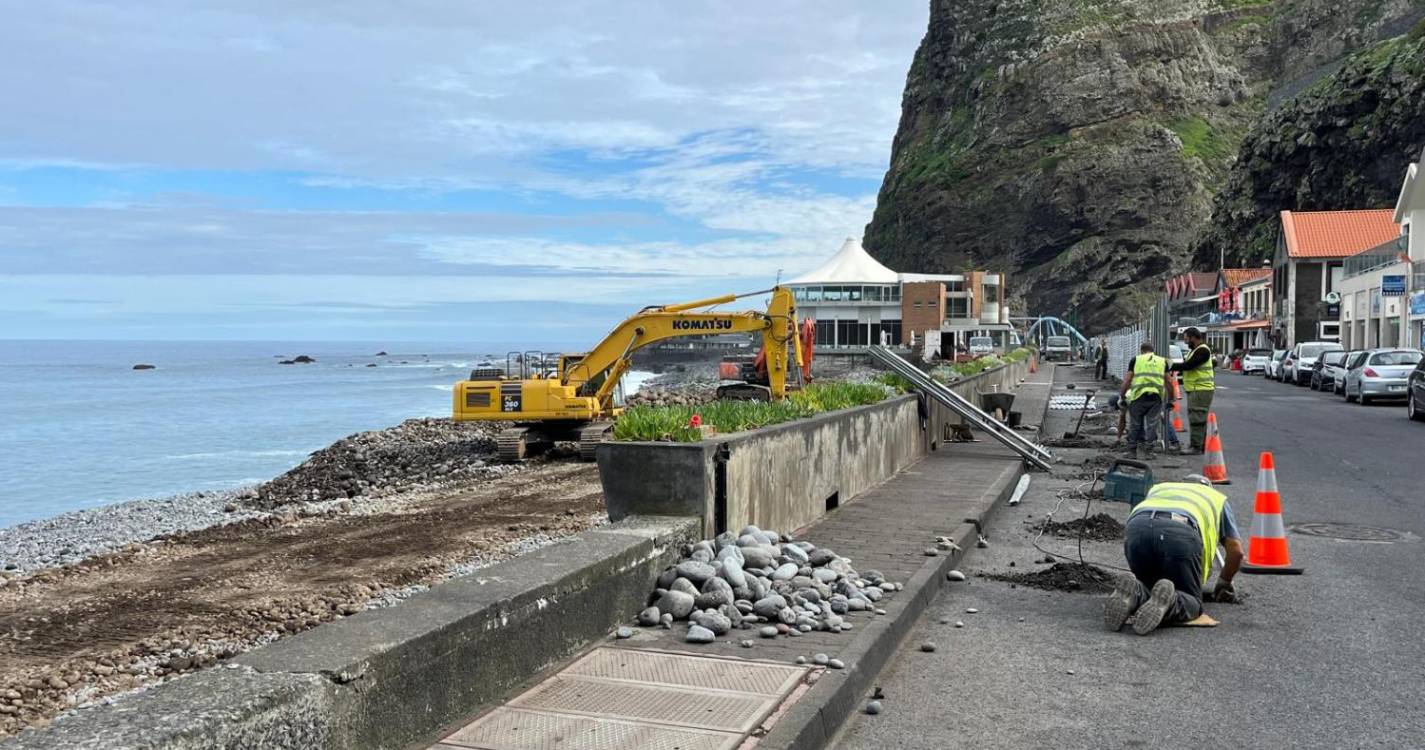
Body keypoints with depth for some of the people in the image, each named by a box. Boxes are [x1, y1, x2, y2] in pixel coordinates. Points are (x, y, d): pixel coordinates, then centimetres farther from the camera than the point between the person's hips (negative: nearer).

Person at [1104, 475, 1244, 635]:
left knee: (1151, 590, 23)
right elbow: (1236, 550, 32)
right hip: (1180, 534, -3)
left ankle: (1134, 594, -11)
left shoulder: (1158, 489, 45)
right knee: (1190, 602, 13)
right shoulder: (1217, 498, 40)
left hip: (1136, 529, 3)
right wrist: (1224, 584, 49)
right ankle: (1166, 601, -21)